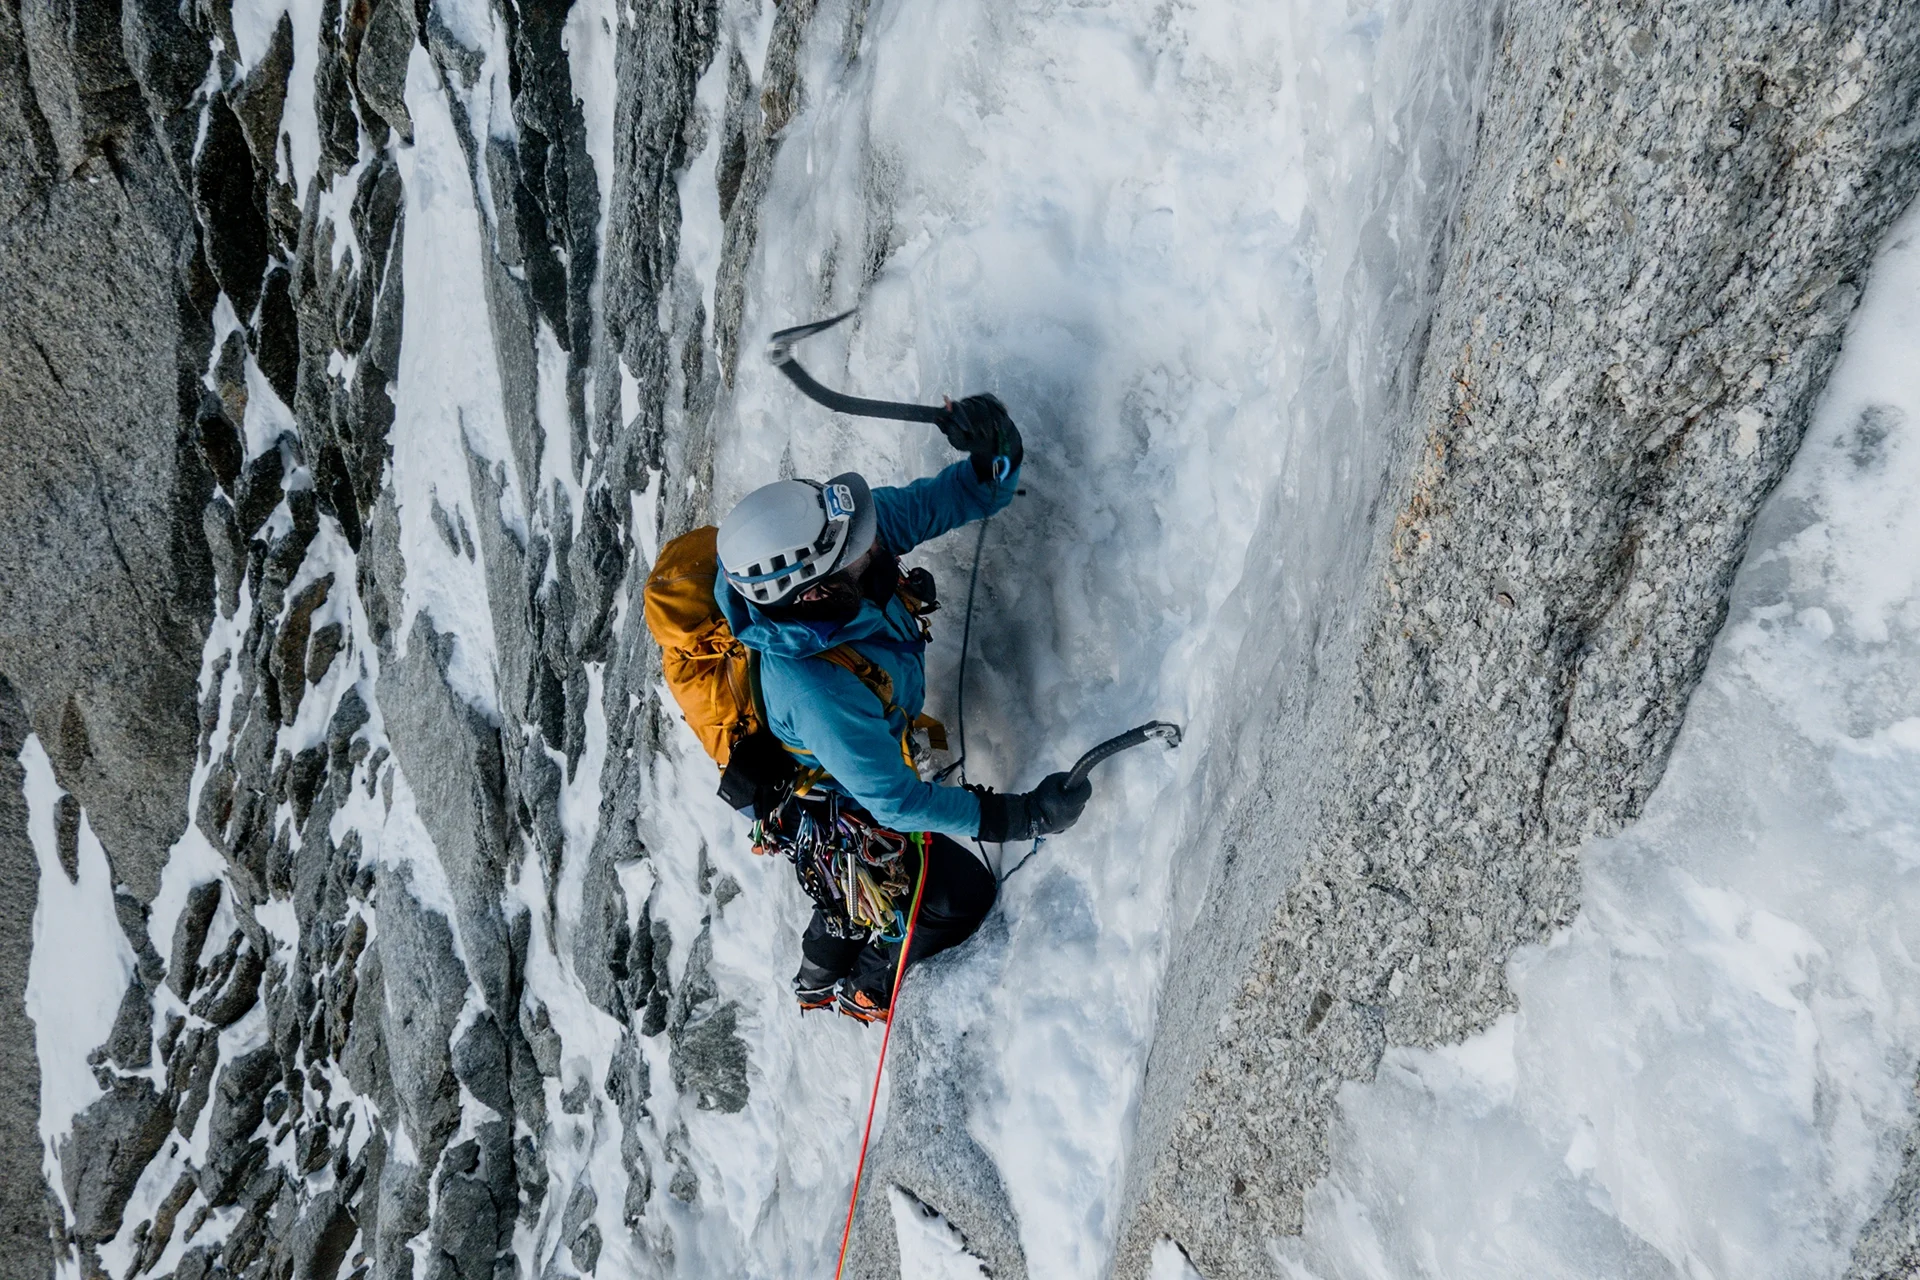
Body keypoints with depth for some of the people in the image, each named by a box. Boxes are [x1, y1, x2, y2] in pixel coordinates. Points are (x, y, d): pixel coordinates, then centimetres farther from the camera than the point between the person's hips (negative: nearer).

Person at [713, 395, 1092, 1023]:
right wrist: (1017, 817, -34)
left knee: (853, 887, 32)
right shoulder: (816, 688, -47)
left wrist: (993, 460, -39)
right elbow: (892, 799, -35)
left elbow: (933, 503, -17)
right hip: (832, 815, -7)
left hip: (865, 756, 7)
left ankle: (817, 980, 61)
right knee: (961, 894, 11)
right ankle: (863, 988, 39)